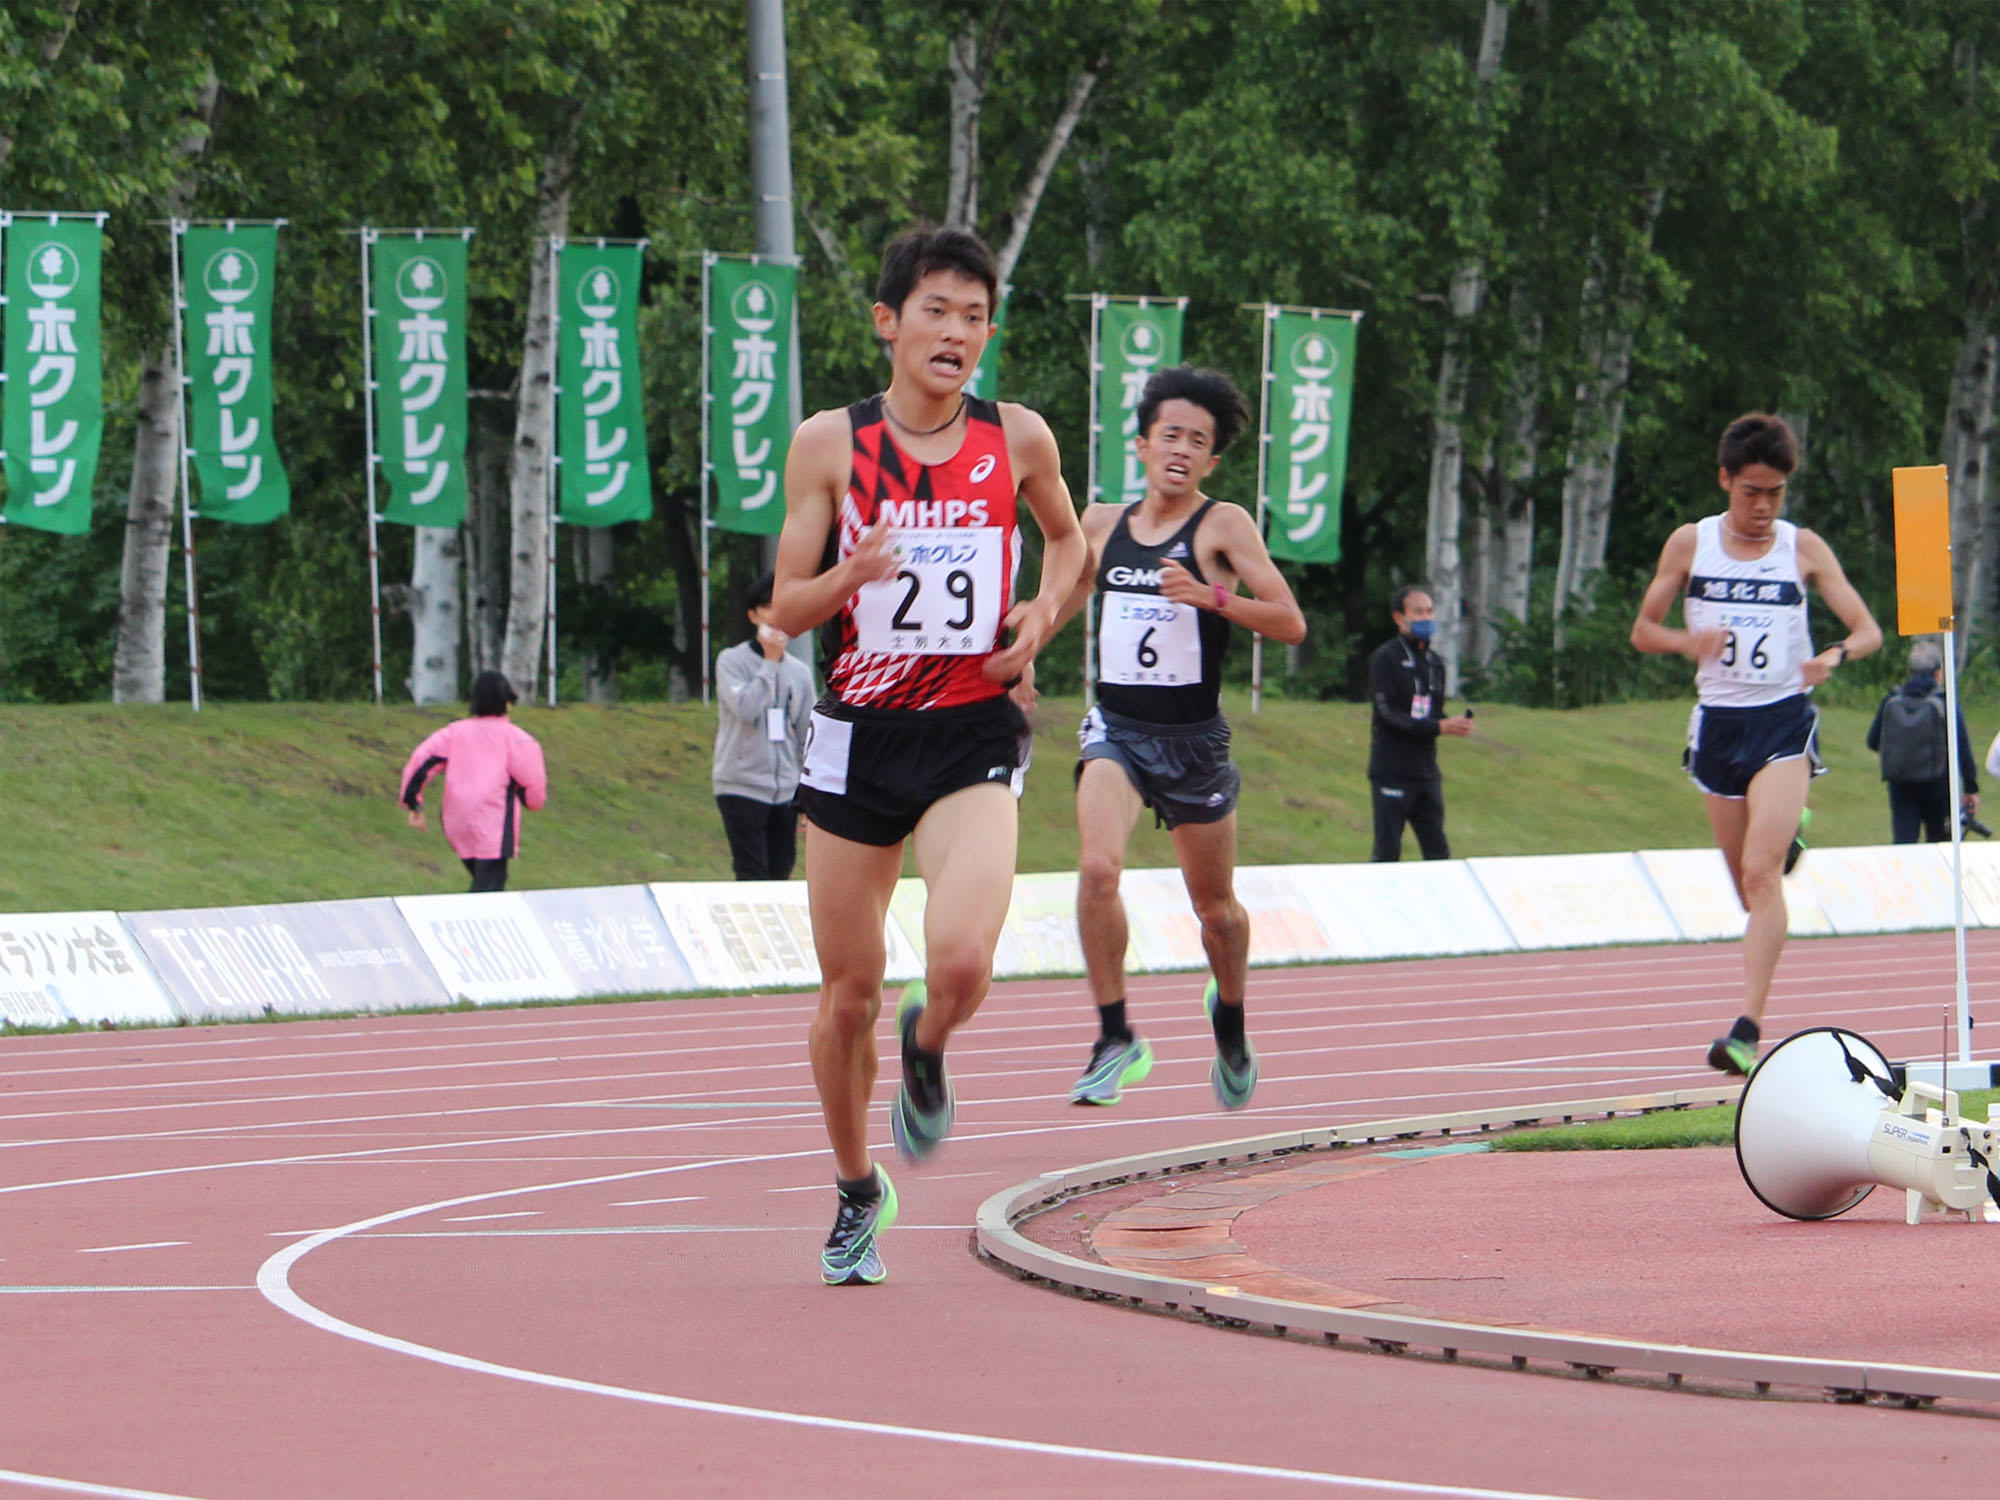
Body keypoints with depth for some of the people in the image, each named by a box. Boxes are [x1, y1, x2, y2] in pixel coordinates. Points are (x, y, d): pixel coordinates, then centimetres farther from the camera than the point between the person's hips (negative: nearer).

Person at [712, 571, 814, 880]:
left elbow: (808, 736, 15)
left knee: (781, 875, 5)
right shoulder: (731, 661, -3)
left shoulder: (799, 672, 11)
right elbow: (746, 708, -20)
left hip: (785, 793, 5)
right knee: (753, 878, -9)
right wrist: (770, 661, -11)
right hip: (742, 788, -5)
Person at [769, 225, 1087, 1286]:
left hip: (973, 735, -1)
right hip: (858, 734, 1)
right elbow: (786, 609, 0)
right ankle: (856, 1192, 30)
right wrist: (851, 574, -21)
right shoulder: (831, 443, -3)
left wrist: (1043, 611, 0)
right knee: (848, 992, 7)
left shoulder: (1018, 441, 0)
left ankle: (927, 1049, 15)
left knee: (961, 962, -23)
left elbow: (1069, 538, 20)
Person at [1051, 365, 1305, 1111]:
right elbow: (1062, 603, 23)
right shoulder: (1103, 524, 6)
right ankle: (1115, 1039, -17)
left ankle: (1230, 1018, 43)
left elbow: (1290, 624, -15)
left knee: (1216, 906, 12)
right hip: (1116, 728, 2)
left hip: (1194, 739, -2)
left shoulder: (1223, 525, -6)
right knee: (1098, 867, -25)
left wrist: (1211, 596, -28)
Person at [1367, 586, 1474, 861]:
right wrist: (1440, 727, -20)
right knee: (1388, 851, -5)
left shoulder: (1434, 662, 16)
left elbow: (1434, 715, 16)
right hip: (1392, 773, -7)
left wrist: (1455, 724, -8)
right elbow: (1389, 714, -15)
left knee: (1437, 850, 5)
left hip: (1426, 773, 7)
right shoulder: (1385, 659, -6)